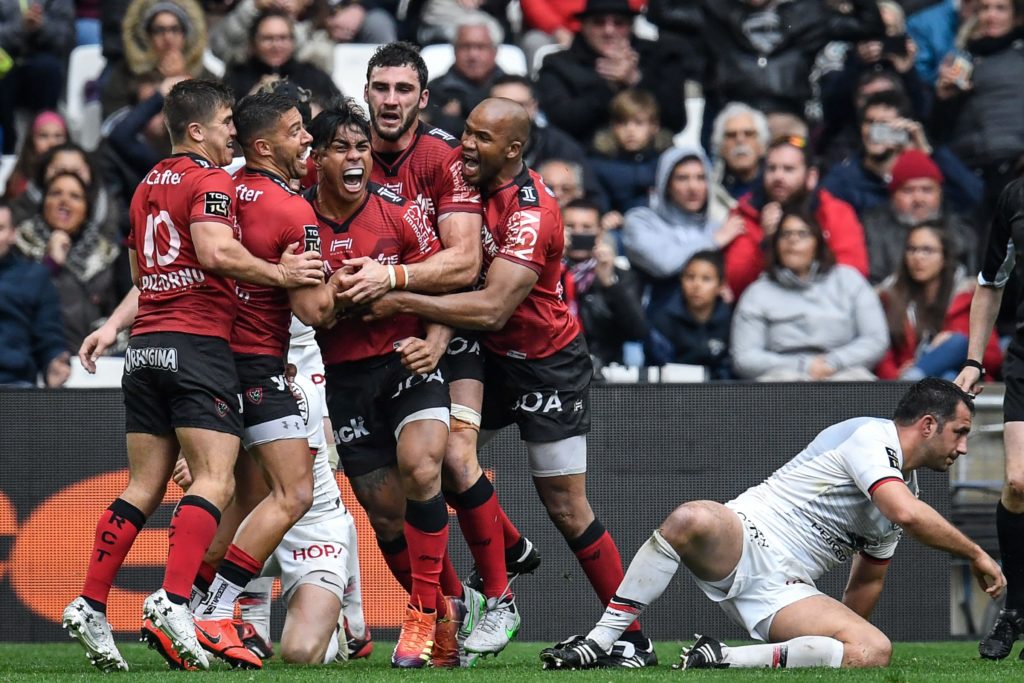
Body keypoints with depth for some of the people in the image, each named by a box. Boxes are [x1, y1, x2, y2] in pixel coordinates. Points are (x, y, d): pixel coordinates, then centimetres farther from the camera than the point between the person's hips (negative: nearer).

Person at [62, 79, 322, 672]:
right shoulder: (211, 181, -5)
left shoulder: (148, 187, 21)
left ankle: (90, 606, 2)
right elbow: (215, 251, -20)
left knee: (143, 489, 9)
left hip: (147, 348, 8)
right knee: (215, 483, -10)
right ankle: (175, 600, -24)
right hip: (199, 344, -8)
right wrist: (280, 273, -12)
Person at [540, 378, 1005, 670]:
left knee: (874, 652, -22)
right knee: (692, 519, -43)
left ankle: (724, 660, -21)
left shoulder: (906, 488, 22)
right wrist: (975, 555, -11)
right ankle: (598, 643, -30)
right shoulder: (872, 435, -5)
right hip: (743, 543, -7)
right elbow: (908, 514, -21)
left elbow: (867, 581, 33)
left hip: (784, 592, 7)